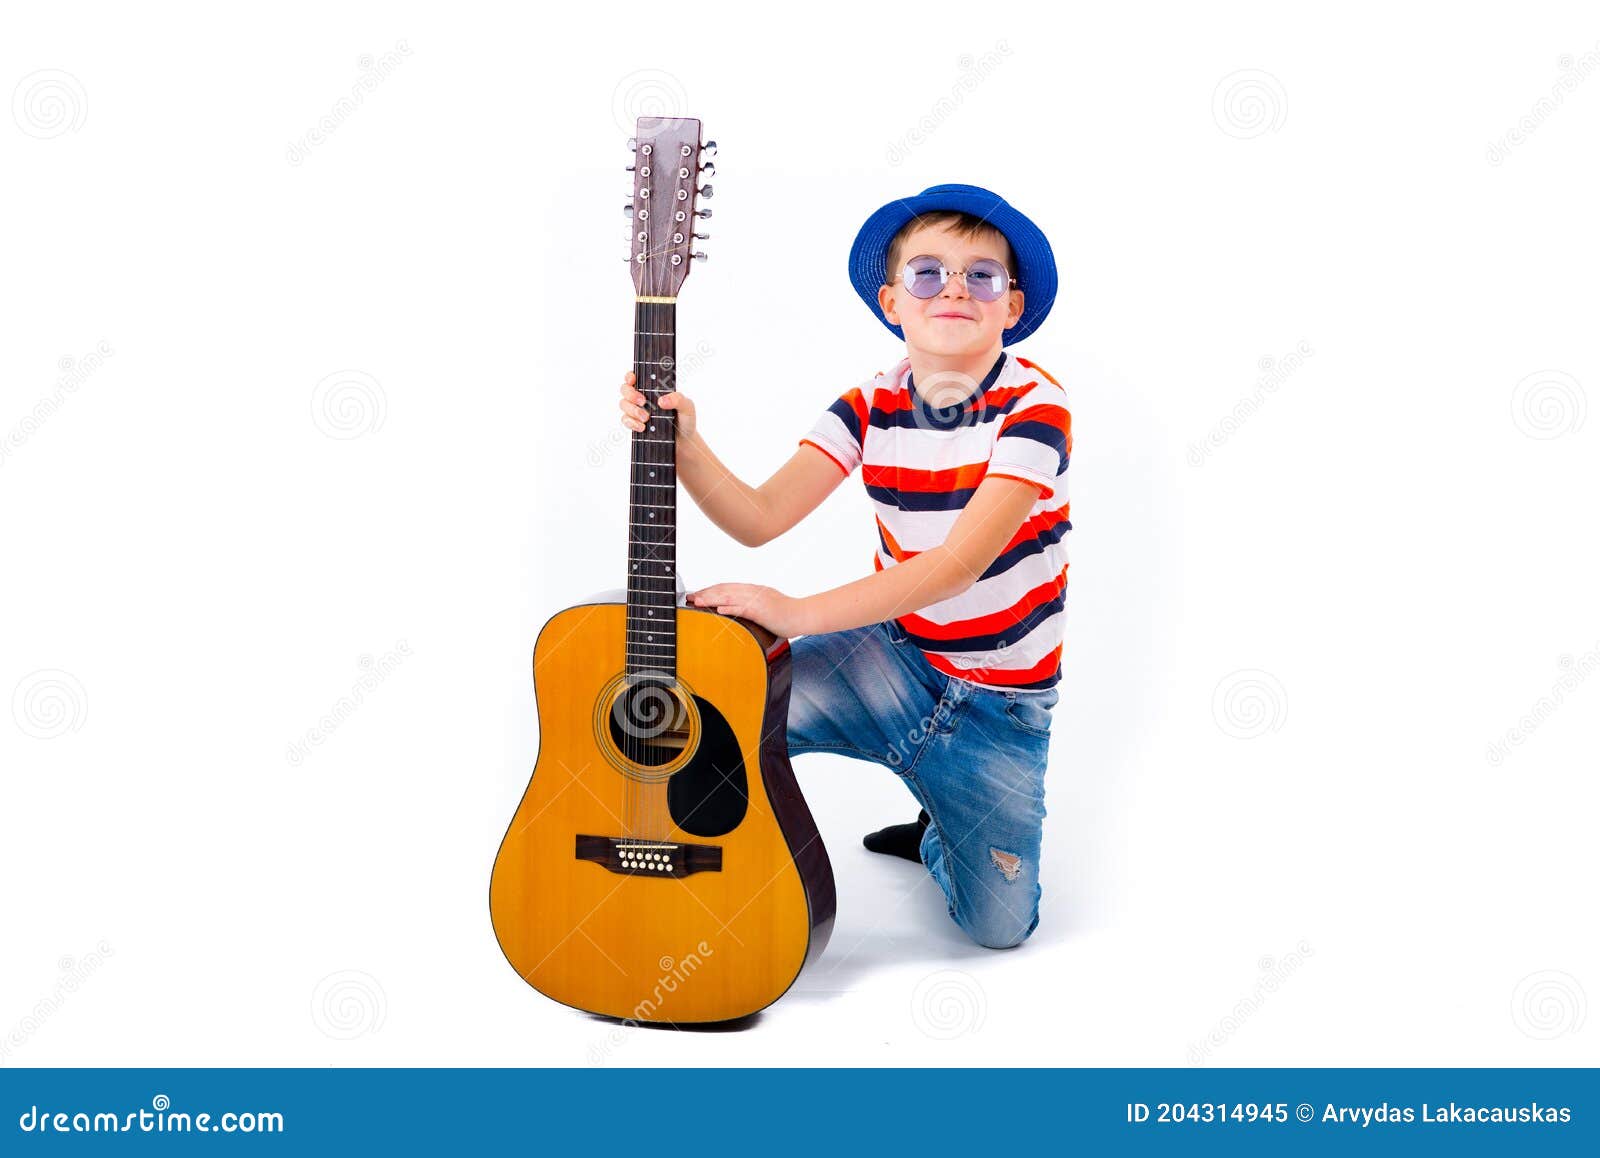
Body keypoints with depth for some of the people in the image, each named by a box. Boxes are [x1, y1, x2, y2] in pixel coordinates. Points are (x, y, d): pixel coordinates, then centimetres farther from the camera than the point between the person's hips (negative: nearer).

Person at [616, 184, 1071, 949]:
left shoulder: (1034, 407, -17)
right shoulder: (872, 406, -3)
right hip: (891, 658, 3)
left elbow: (963, 561, -28)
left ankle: (942, 832, 25)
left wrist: (799, 613, -34)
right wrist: (683, 446, -29)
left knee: (998, 924, -9)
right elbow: (759, 518, -10)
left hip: (997, 701, -3)